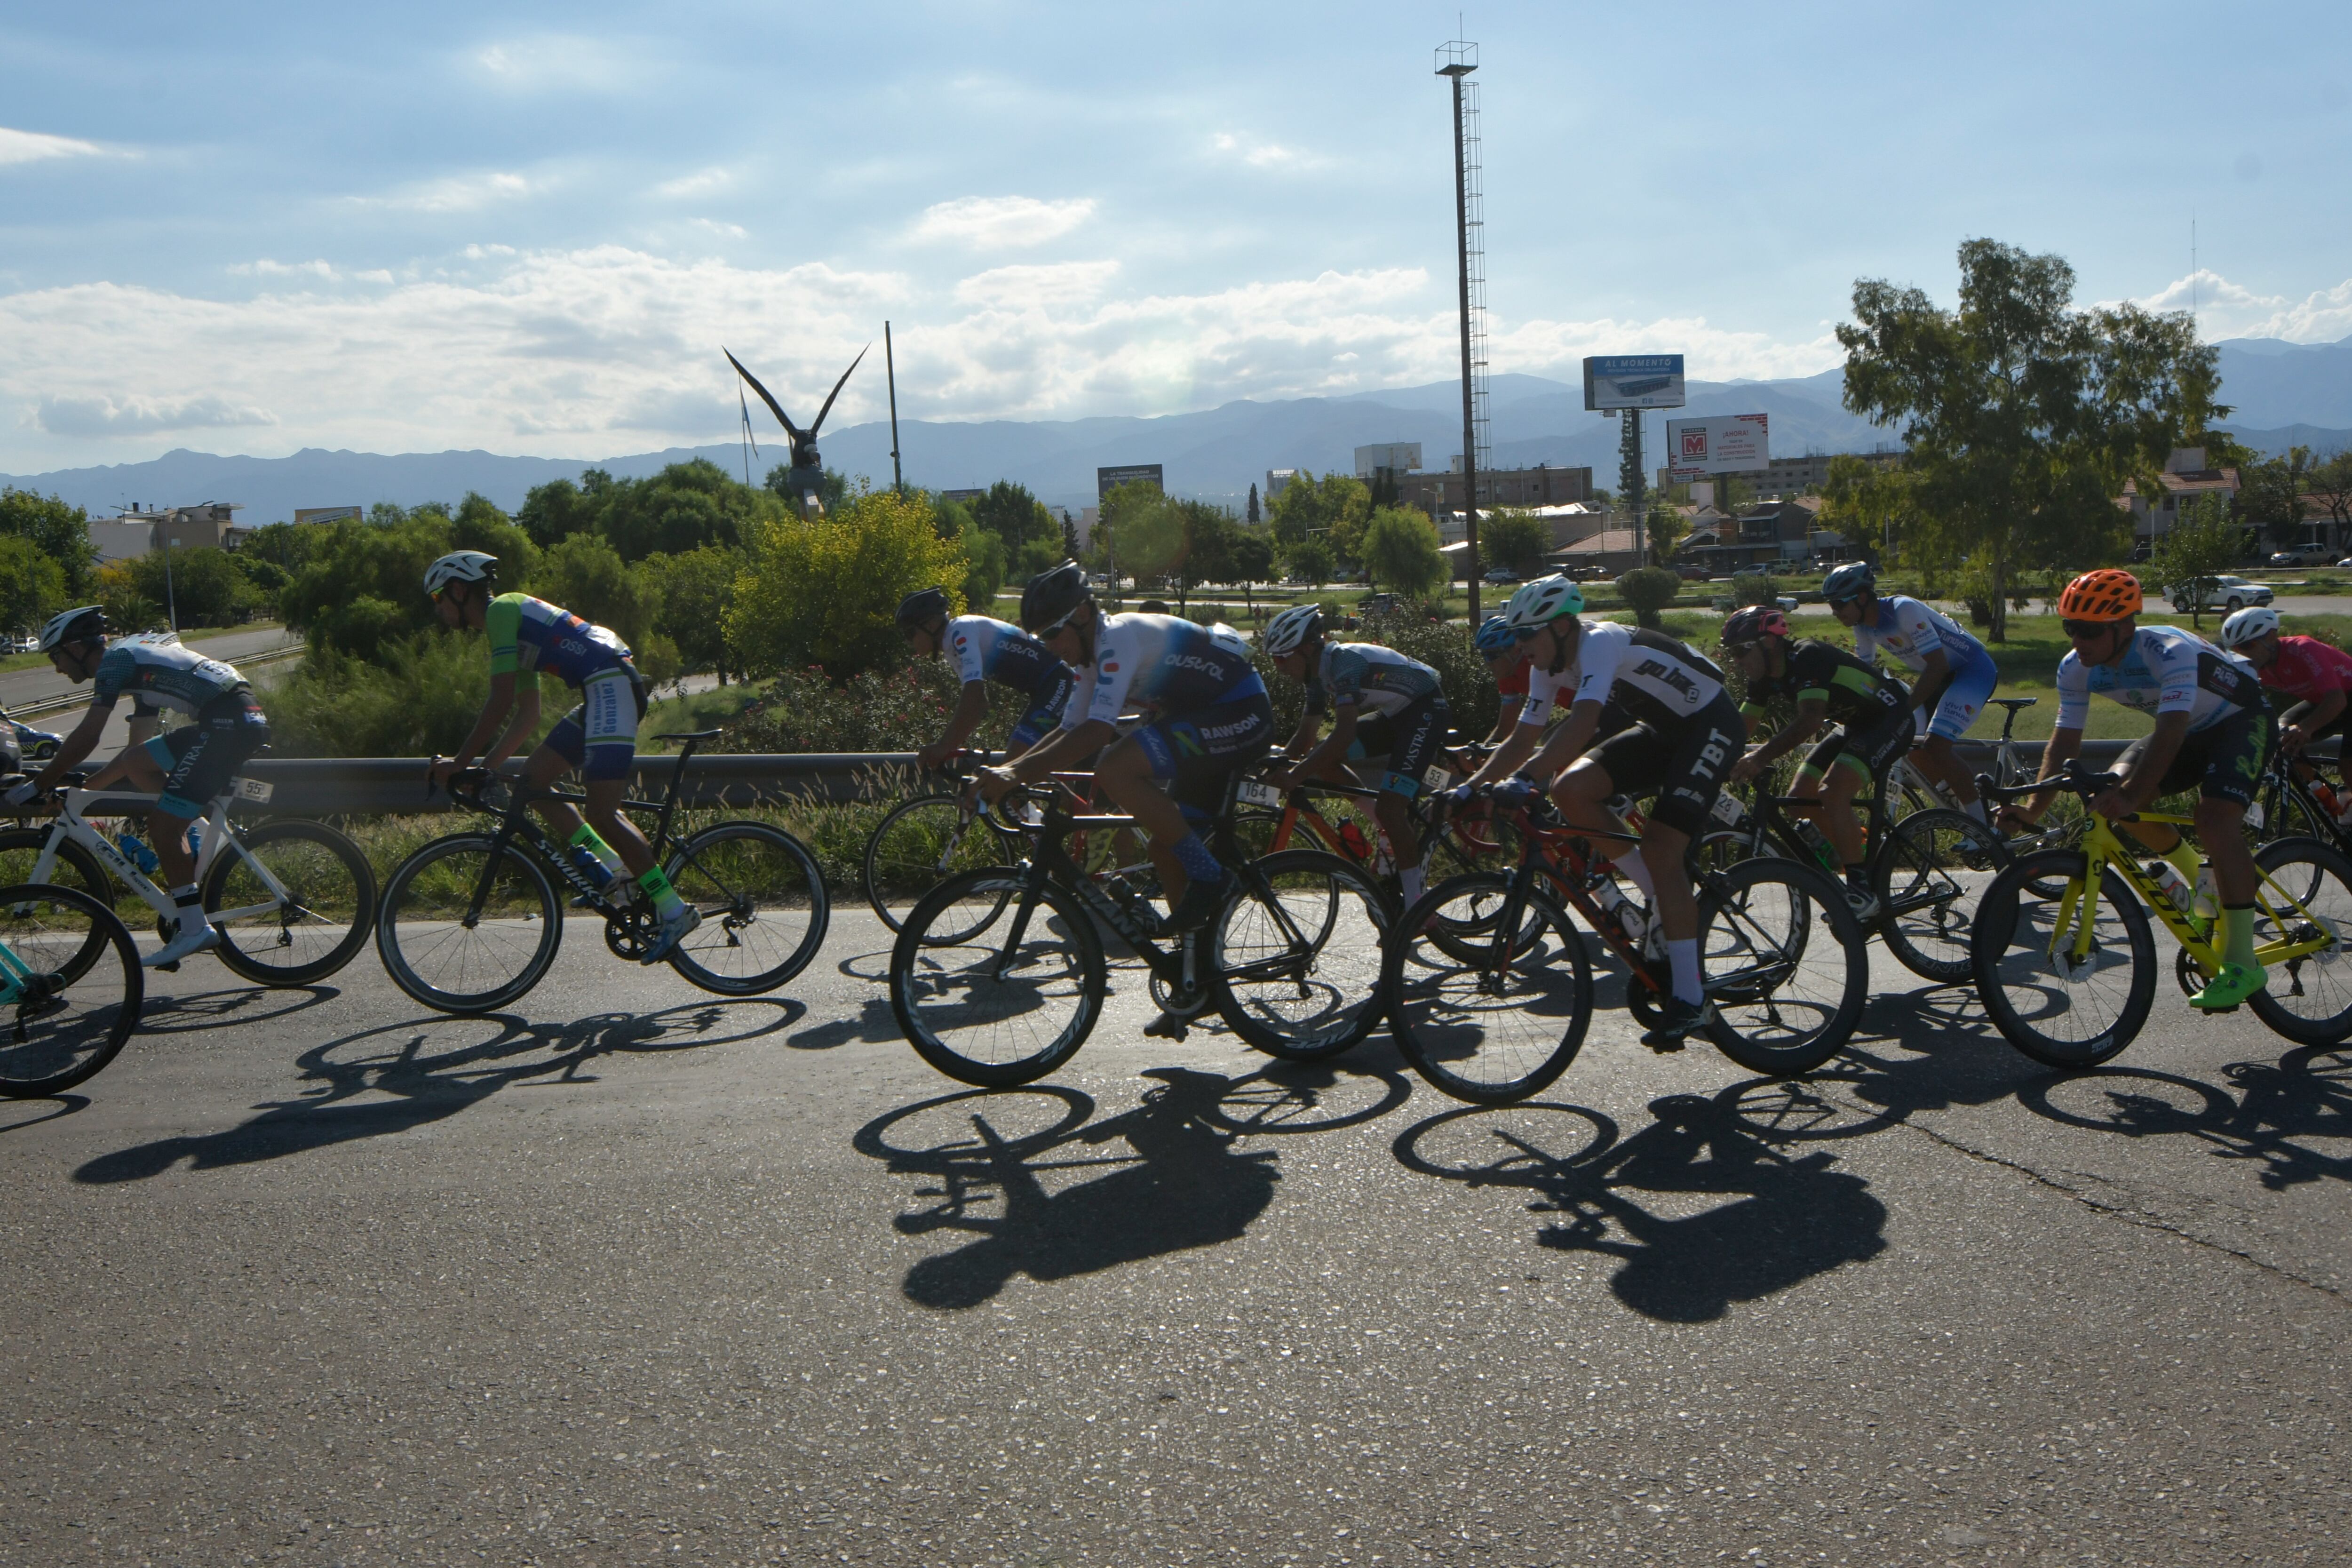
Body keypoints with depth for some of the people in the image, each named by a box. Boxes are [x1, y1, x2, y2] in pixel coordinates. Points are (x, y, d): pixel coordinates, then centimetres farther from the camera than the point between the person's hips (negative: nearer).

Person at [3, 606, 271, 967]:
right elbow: (138, 745, 30)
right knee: (137, 762, 16)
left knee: (162, 826, -6)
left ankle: (193, 928, -4)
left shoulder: (115, 659, 0)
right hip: (242, 718, 9)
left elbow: (87, 736, -7)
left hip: (230, 722, -9)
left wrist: (39, 784, 0)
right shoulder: (135, 660, 27)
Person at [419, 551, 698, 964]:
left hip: (612, 686, -10)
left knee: (601, 812, -13)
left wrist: (459, 762, -8)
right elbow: (528, 716, 24)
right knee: (532, 781, 9)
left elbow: (501, 703, -13)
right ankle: (611, 867, 8)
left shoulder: (501, 610, -5)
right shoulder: (511, 621, 24)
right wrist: (483, 767, 19)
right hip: (602, 693, 10)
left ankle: (674, 910, -11)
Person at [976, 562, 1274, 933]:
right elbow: (1069, 732, 14)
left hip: (1241, 714, -10)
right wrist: (1004, 771, 1)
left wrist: (1018, 774, -30)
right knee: (1166, 848, 9)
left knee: (1115, 771, -26)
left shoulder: (1119, 638, -18)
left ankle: (1207, 876, -16)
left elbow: (1097, 732, -28)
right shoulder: (1096, 655, 12)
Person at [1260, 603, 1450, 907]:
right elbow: (1305, 737, 7)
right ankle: (1393, 830, 6)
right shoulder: (1319, 675, 2)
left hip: (1426, 710, -9)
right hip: (1393, 715, 10)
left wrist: (1296, 775, -41)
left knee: (1389, 807, -21)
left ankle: (1416, 906, -13)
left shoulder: (1345, 661, -28)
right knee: (1324, 762, -6)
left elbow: (1345, 733, -38)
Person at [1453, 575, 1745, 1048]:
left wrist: (1526, 780, -50)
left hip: (1711, 724, -8)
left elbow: (1583, 724, -42)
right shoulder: (1551, 666, -2)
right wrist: (1470, 787, -11)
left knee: (1660, 848, -20)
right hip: (1660, 728, 8)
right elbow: (1522, 739, 0)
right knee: (1571, 788, -14)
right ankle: (1669, 903, -1)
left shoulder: (1600, 642, -28)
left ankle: (1690, 999, -14)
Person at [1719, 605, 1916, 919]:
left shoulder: (1808, 657, -29)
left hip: (1890, 718, -9)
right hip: (1855, 724, 9)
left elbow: (1811, 718, -42)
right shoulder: (1765, 678, -2)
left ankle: (1864, 892, -19)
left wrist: (1762, 756, -52)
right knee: (1800, 799, -1)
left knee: (1831, 792, -27)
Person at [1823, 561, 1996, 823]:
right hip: (1943, 675, 9)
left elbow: (1937, 665, -32)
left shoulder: (1903, 610, -28)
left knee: (1935, 745, -22)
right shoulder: (1864, 625, -3)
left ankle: (1982, 827, -13)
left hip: (1974, 669, -9)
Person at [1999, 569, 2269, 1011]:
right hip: (2189, 731, 7)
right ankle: (2201, 879, 10)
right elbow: (2065, 739, -14)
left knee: (2215, 817, -28)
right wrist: (2034, 807, -26)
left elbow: (2170, 733, -46)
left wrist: (2132, 796, -58)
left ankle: (2242, 964, -21)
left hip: (2240, 721, -7)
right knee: (2112, 790, -16)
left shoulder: (2171, 653, -36)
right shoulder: (2076, 668, -16)